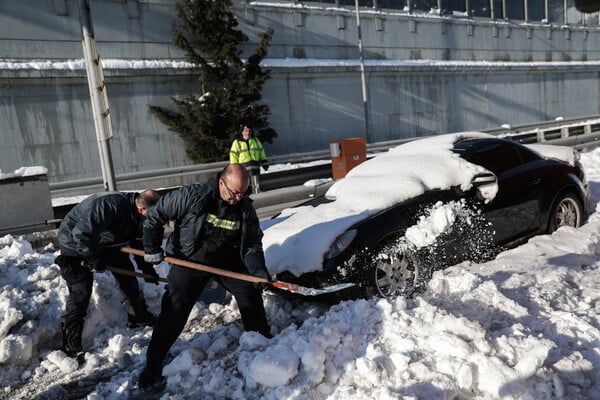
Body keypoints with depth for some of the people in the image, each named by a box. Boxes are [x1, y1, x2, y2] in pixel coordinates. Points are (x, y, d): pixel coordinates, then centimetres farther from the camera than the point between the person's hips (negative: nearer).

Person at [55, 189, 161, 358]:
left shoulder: (137, 215, -12)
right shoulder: (110, 205, -41)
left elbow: (139, 243, 4)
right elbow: (81, 234, -39)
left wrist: (148, 269, 6)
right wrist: (94, 260, -26)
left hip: (106, 241, 8)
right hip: (74, 242, -8)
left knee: (127, 274, 9)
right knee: (80, 293, -10)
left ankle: (139, 316, 28)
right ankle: (71, 346, 2)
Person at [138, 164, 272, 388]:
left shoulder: (246, 208, -12)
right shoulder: (192, 196, -24)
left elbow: (253, 244, -7)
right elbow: (156, 214, -13)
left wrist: (258, 269, -23)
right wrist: (152, 248, -13)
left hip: (228, 261, 3)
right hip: (189, 260, -3)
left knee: (250, 293, 1)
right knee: (174, 310, -5)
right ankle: (153, 364, 11)